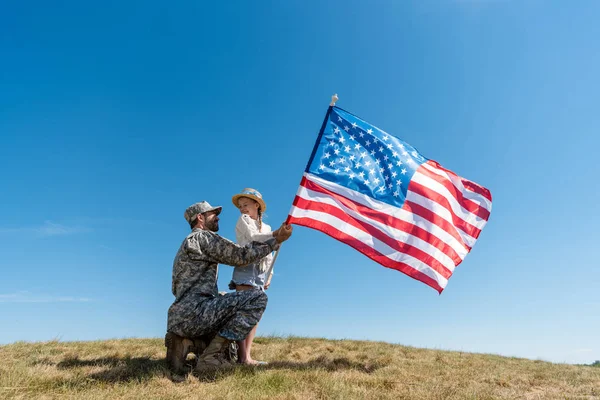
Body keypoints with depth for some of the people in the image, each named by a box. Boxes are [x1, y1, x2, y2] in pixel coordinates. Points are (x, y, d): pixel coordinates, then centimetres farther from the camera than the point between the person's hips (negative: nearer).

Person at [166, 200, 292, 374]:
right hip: (193, 312, -10)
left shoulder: (189, 242, 27)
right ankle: (210, 357, -15)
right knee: (258, 298, -17)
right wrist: (276, 239, -5)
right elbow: (241, 255, -11)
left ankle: (184, 342, 10)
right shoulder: (203, 236, -4)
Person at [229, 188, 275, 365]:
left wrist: (269, 274, 11)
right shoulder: (243, 220, 5)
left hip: (261, 272, 6)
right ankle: (243, 357, -15)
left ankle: (247, 355, 5)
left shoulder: (266, 227, 21)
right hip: (246, 268, -6)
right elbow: (253, 237, -13)